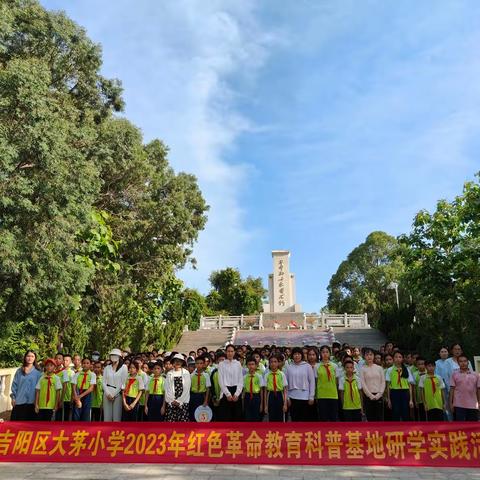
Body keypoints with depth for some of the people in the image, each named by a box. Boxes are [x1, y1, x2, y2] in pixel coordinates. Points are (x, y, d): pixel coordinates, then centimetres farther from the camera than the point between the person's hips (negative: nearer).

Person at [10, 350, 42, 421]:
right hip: (19, 402, 2)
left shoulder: (38, 372, 2)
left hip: (31, 402, -2)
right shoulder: (19, 371, 9)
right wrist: (13, 397, 2)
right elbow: (14, 384, 9)